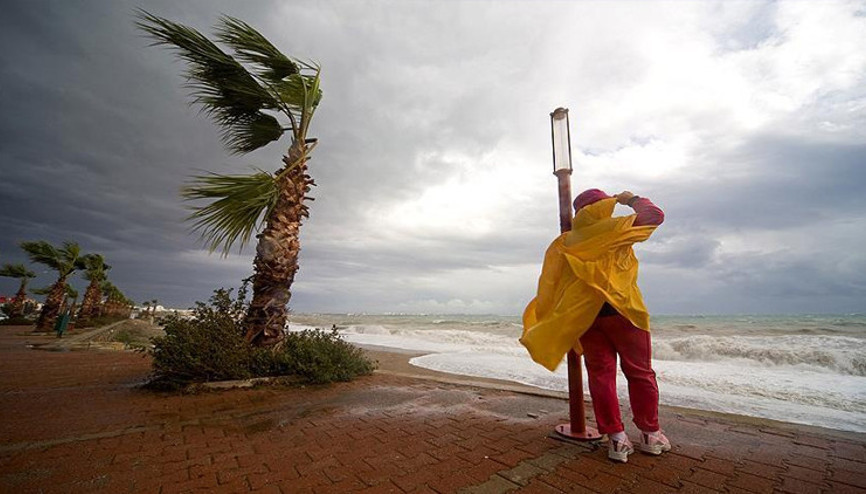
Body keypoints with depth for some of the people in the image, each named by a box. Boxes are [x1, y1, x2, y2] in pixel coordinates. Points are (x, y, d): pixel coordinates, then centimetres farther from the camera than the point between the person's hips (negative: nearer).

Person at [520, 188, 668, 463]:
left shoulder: (566, 242, 10)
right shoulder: (615, 229, 0)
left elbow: (550, 286, 9)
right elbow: (655, 215, 8)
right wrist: (631, 200, 25)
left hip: (583, 315, 3)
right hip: (621, 309, -2)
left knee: (600, 375, 8)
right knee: (640, 373, 13)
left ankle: (616, 438, 13)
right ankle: (650, 435, 26)